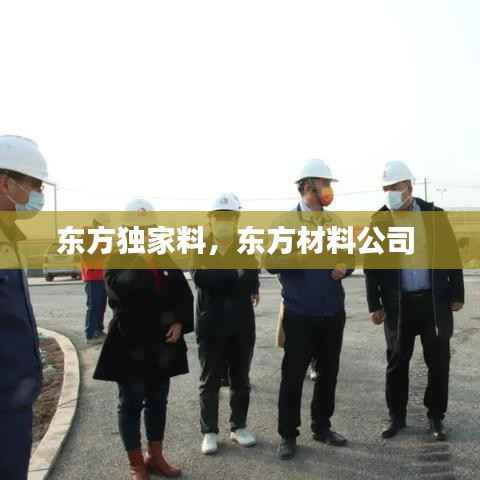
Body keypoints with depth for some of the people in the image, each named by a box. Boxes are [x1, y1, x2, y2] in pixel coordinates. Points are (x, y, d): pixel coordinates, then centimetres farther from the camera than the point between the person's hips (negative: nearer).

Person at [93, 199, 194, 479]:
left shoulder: (165, 258, 5)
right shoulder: (117, 260, -7)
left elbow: (184, 293, 7)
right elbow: (120, 290, -27)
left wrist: (179, 323, -7)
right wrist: (142, 260, -27)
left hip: (162, 342, 5)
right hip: (130, 342, -4)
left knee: (158, 401, 15)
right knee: (132, 403, 6)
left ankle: (156, 457, 31)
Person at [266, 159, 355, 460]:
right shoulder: (285, 223, -8)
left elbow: (349, 257, 13)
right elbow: (271, 263, -14)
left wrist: (344, 268, -9)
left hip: (333, 312, 5)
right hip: (300, 314, -5)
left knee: (328, 372, 15)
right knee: (293, 375, 5)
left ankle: (322, 427, 32)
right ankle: (288, 435, 19)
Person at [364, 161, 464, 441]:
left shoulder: (435, 215, -1)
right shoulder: (379, 221, -3)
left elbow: (452, 255, 3)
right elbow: (371, 266, 0)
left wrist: (457, 294, 1)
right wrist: (375, 305, -2)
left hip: (435, 301, 1)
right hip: (398, 304, 0)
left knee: (438, 363, 9)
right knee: (397, 363, 9)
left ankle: (436, 417, 27)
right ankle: (397, 416, 25)